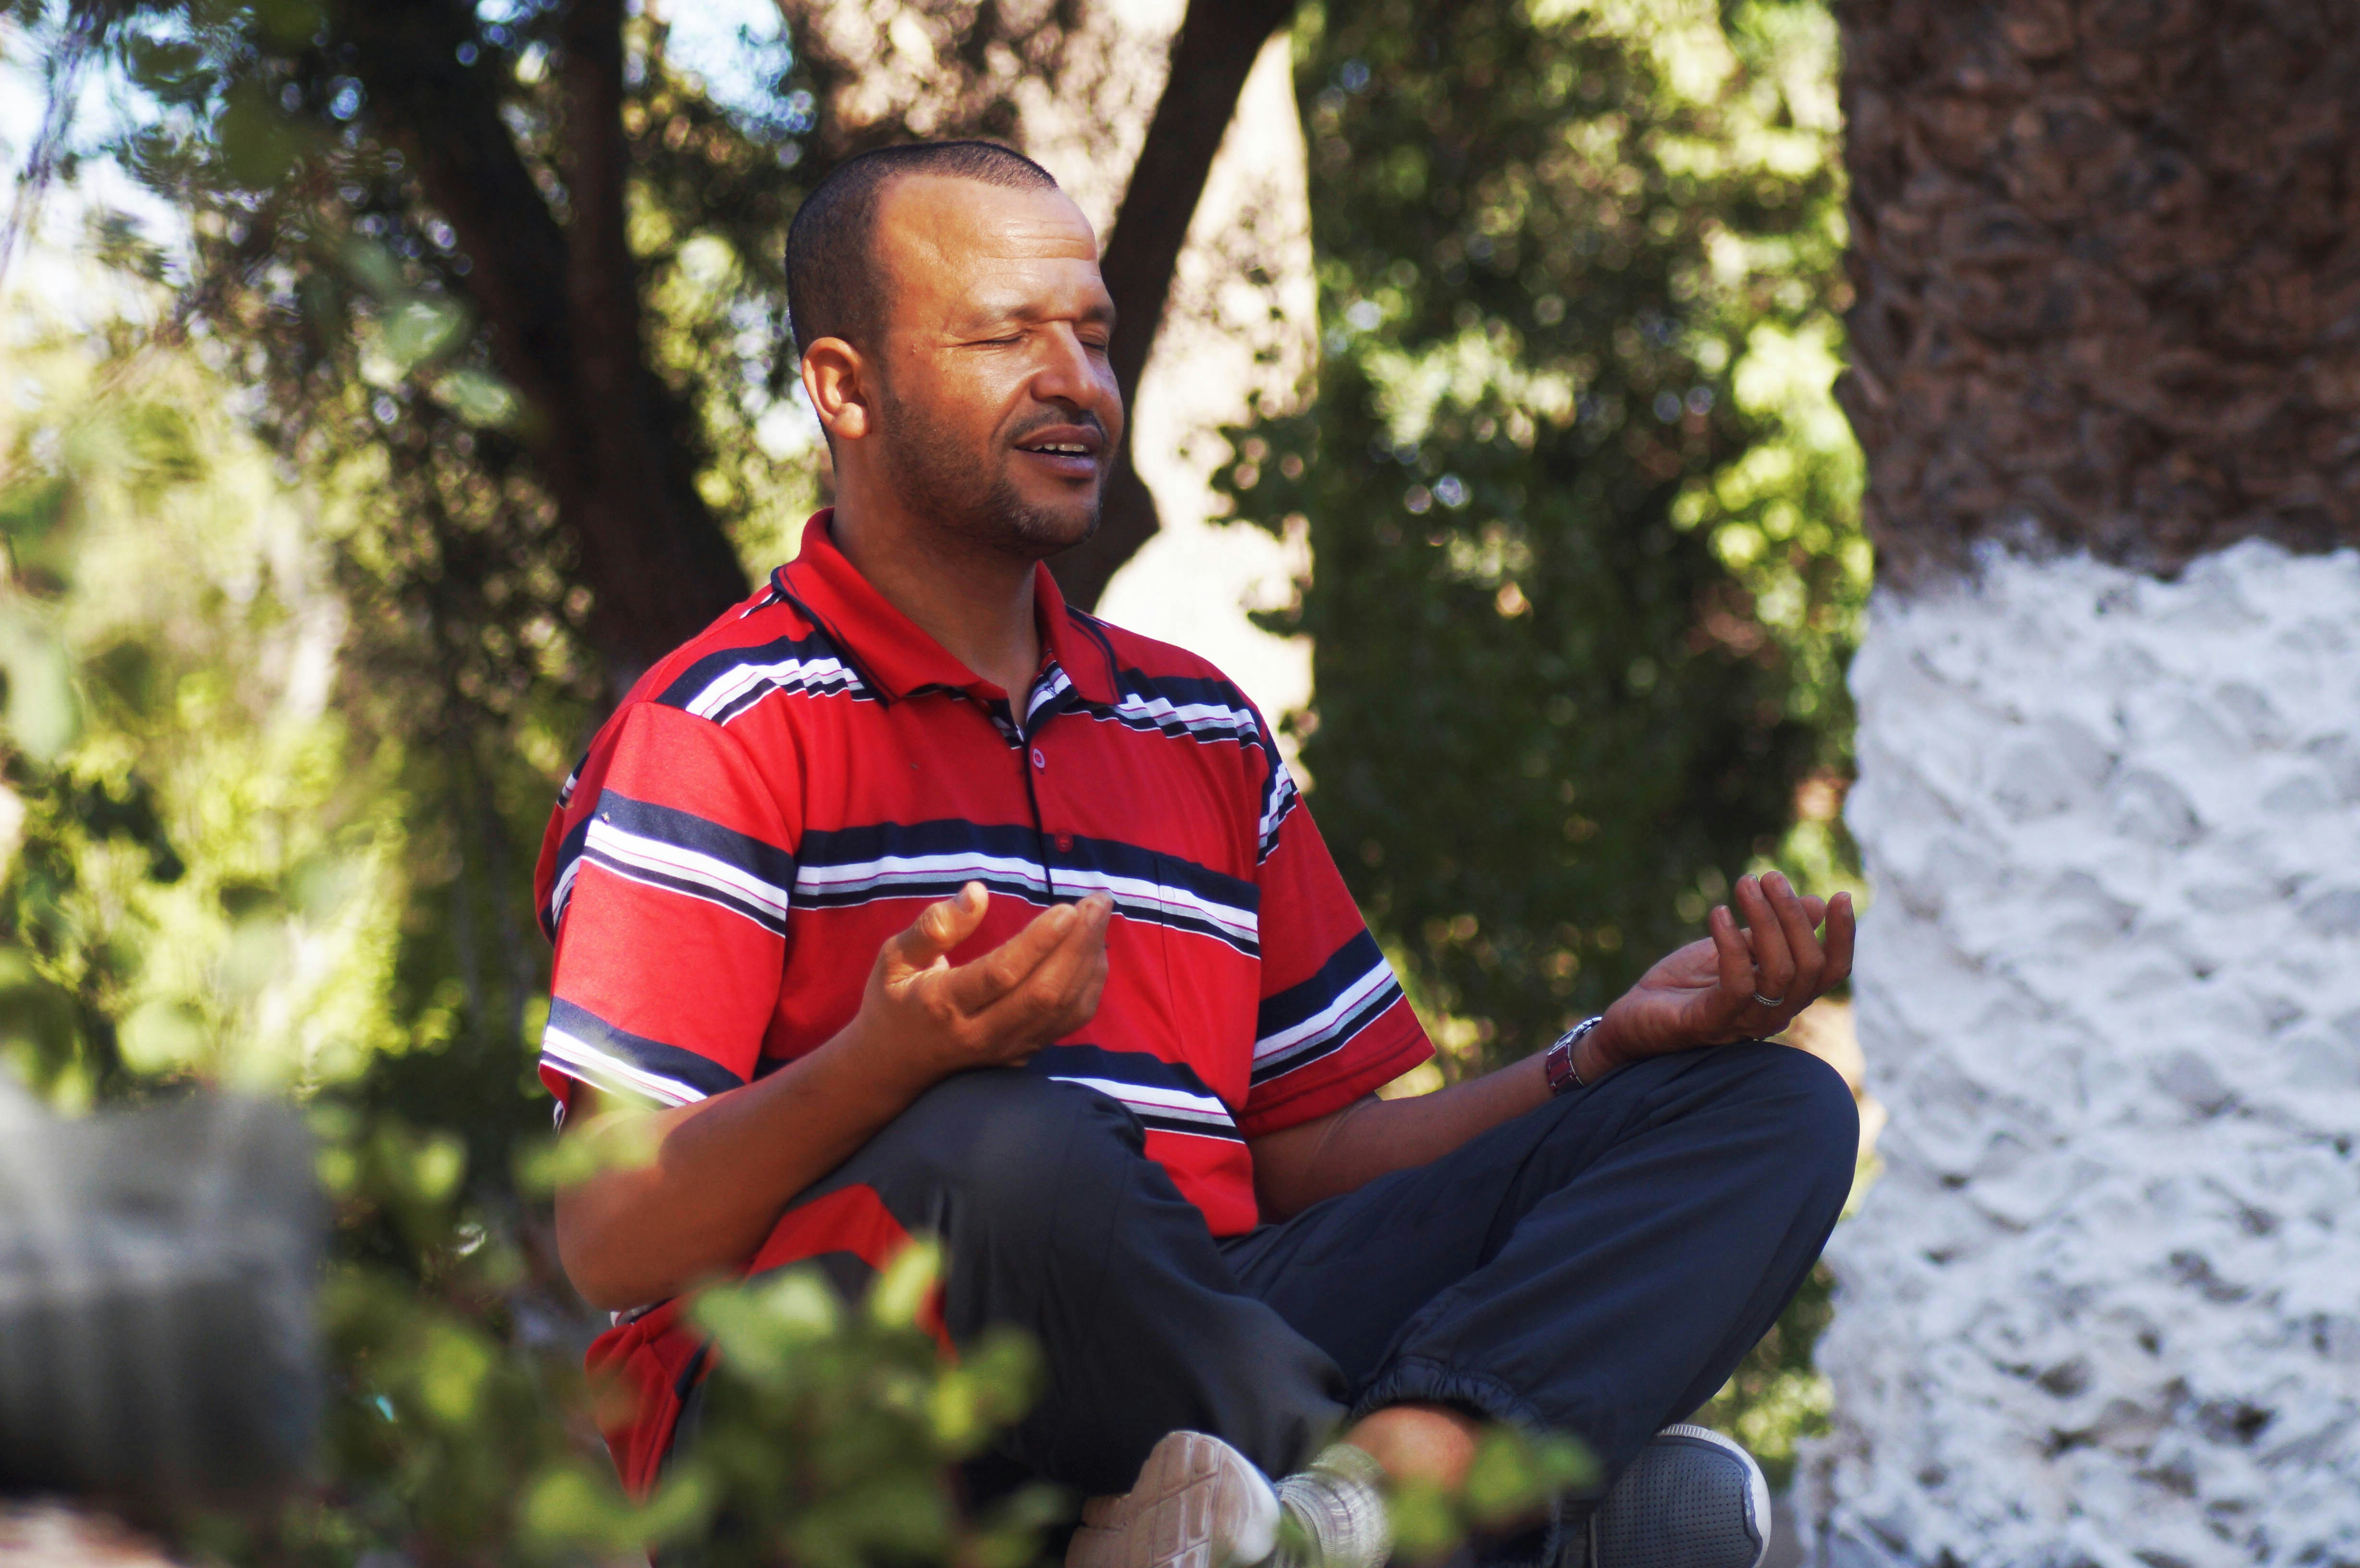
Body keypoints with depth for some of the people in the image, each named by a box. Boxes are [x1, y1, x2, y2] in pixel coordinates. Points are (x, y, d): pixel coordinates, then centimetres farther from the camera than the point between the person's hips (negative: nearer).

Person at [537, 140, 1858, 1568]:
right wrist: (887, 1062, -28)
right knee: (1017, 1146, -40)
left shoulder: (1200, 728, 23)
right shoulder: (725, 724, 2)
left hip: (1185, 1368, 7)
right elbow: (611, 1246, -8)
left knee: (1771, 1113, -5)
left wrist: (1610, 1052, 4)